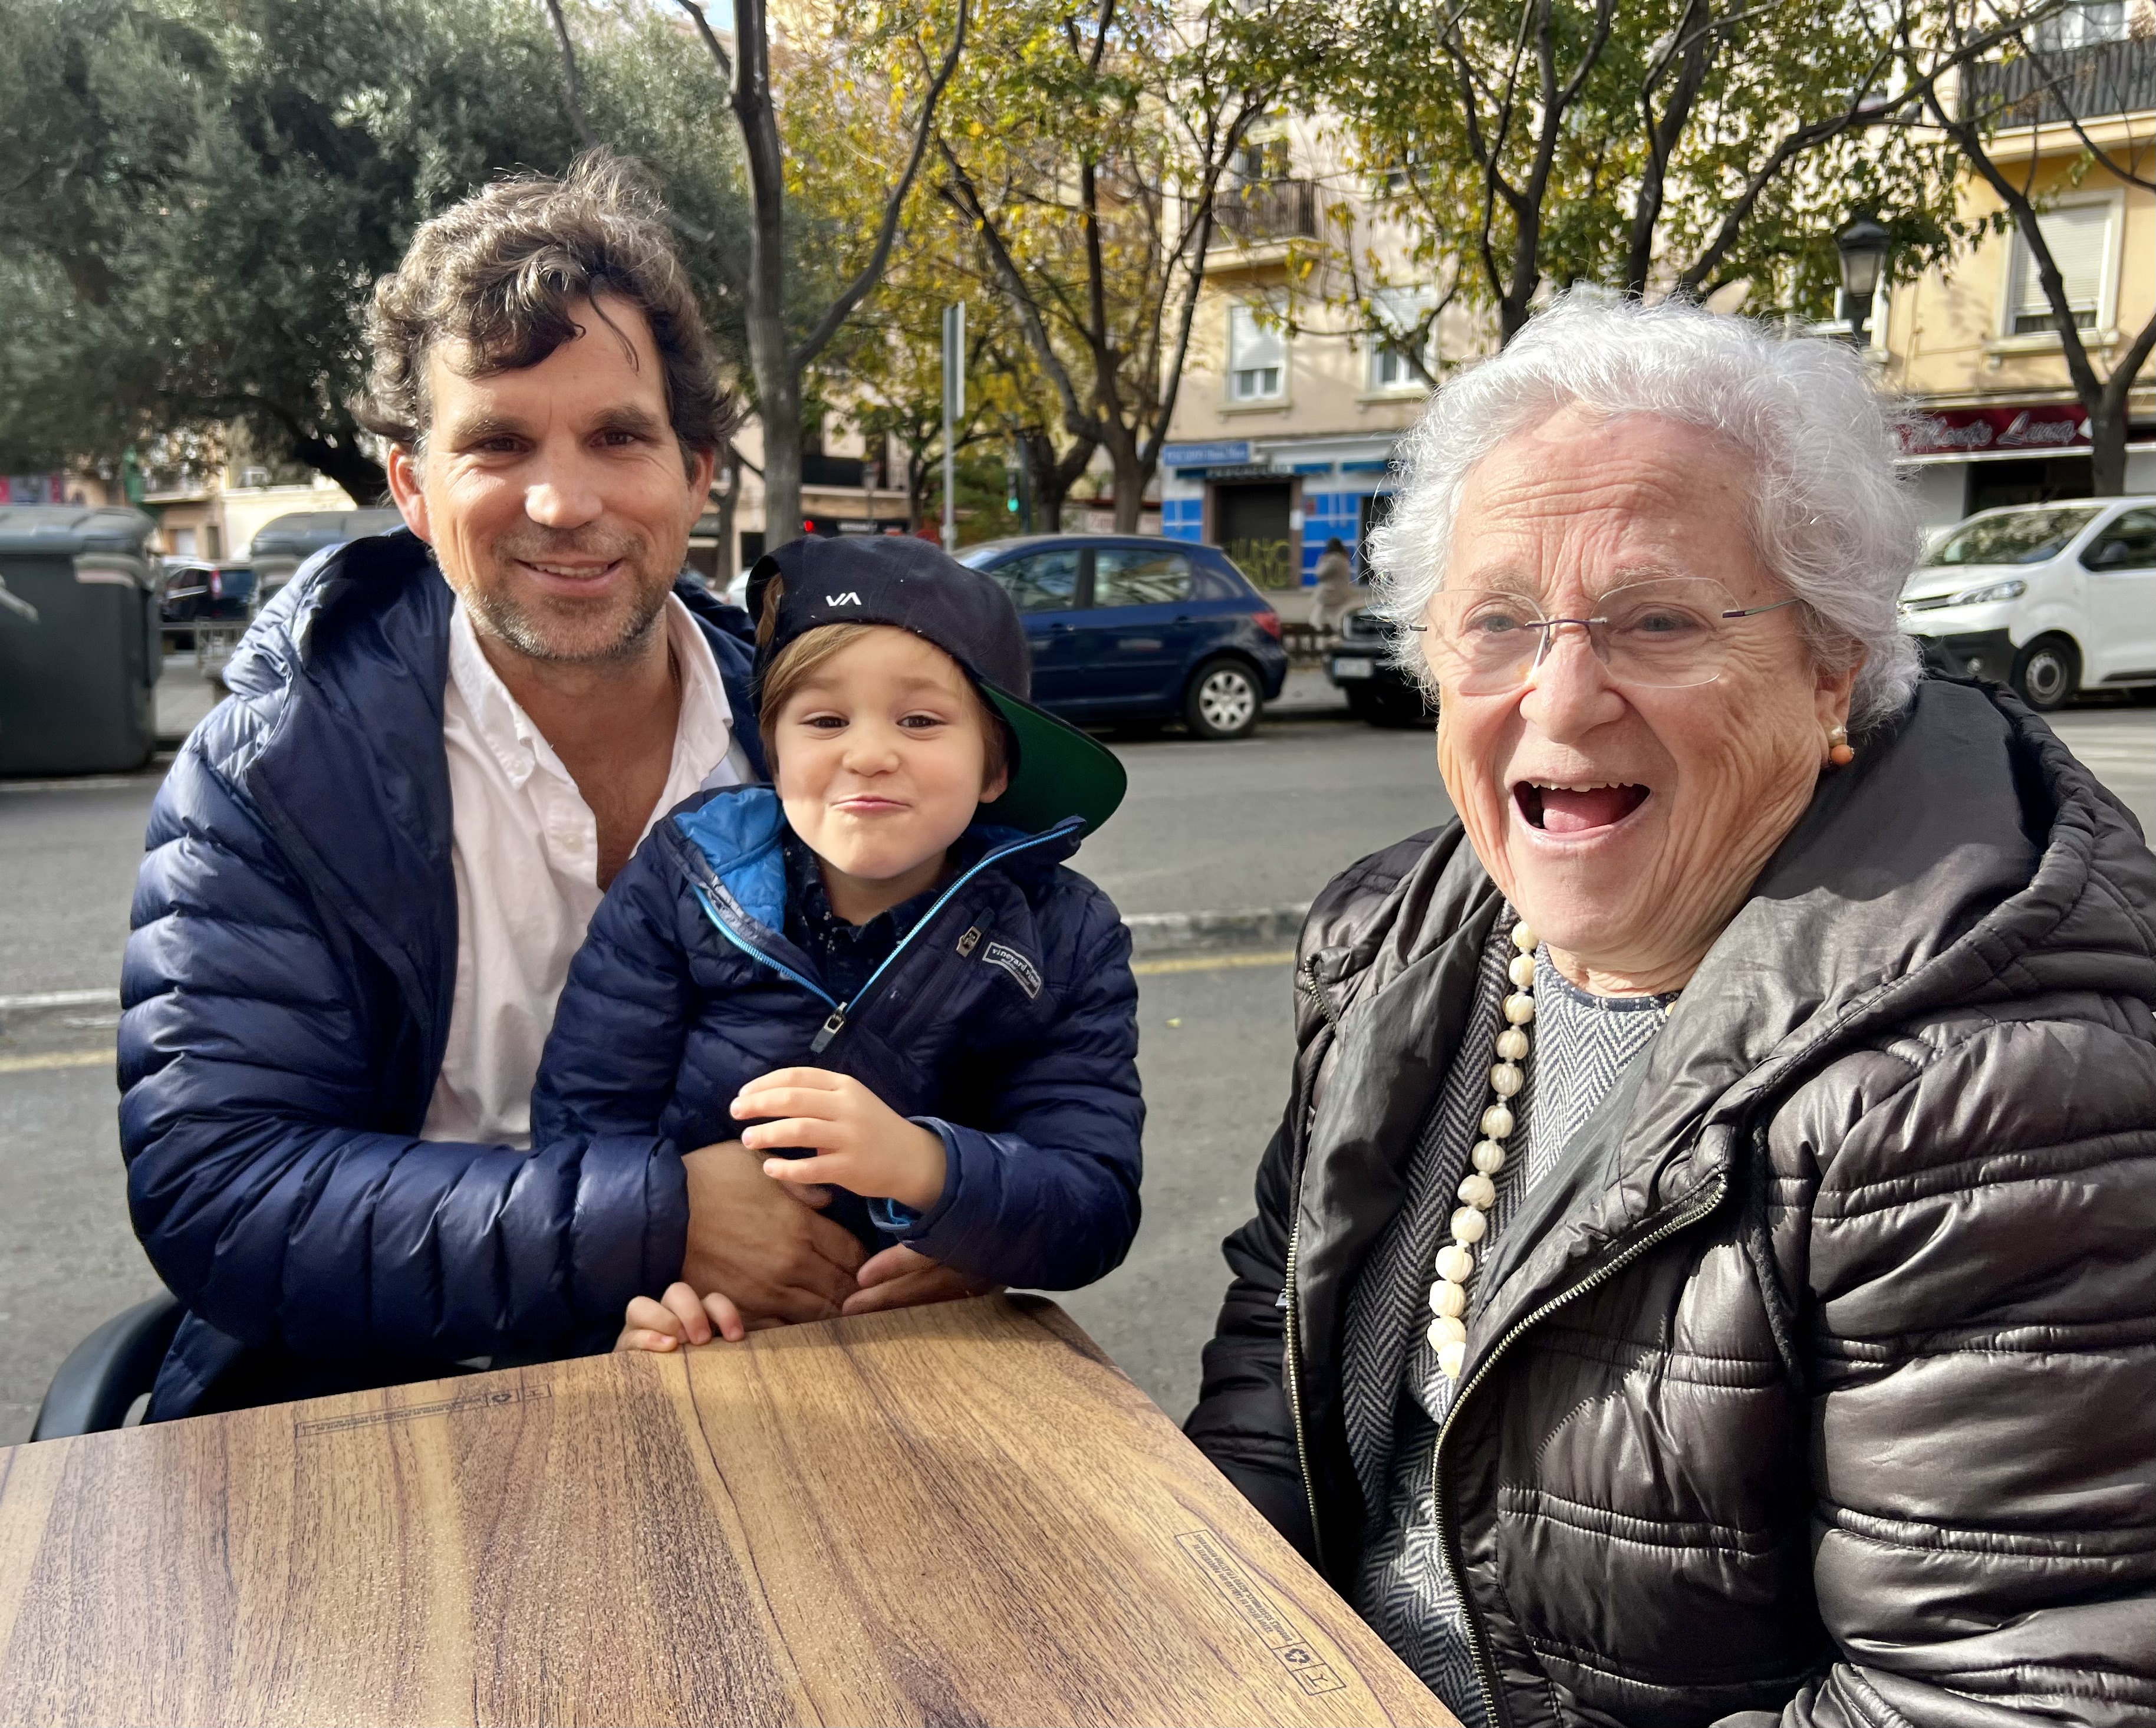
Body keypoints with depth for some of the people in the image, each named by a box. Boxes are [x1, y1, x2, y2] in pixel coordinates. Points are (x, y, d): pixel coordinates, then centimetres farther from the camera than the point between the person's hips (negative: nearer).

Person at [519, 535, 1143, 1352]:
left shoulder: (1064, 942, -4)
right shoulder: (683, 879, -3)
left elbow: (1096, 1214, -12)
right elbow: (581, 1119, -5)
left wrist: (924, 1167, -31)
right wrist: (638, 1284, -23)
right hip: (683, 1352, 2)